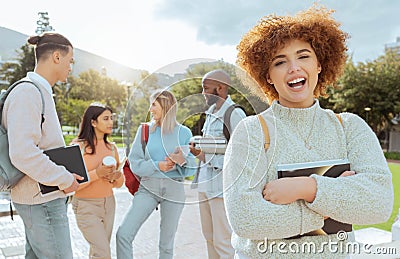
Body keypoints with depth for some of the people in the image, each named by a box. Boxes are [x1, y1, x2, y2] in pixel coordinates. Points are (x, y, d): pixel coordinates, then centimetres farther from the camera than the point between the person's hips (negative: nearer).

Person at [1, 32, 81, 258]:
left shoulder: (41, 92, 14)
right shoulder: (27, 93, -17)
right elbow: (23, 154, -26)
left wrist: (65, 174, 11)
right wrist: (65, 179, -17)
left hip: (44, 197, 10)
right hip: (41, 200, -10)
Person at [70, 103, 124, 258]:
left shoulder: (112, 148, 8)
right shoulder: (78, 146, -9)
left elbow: (119, 184, 13)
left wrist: (115, 177, -8)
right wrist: (97, 174, -23)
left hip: (108, 204, 5)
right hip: (86, 206, -5)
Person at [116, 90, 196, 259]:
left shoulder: (184, 133, 2)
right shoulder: (145, 130, 4)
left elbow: (193, 167, 2)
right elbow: (134, 163, 0)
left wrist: (183, 161, -19)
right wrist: (158, 165, -13)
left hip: (174, 189, -1)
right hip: (148, 186, 1)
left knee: (167, 244, 10)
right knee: (123, 234, -10)